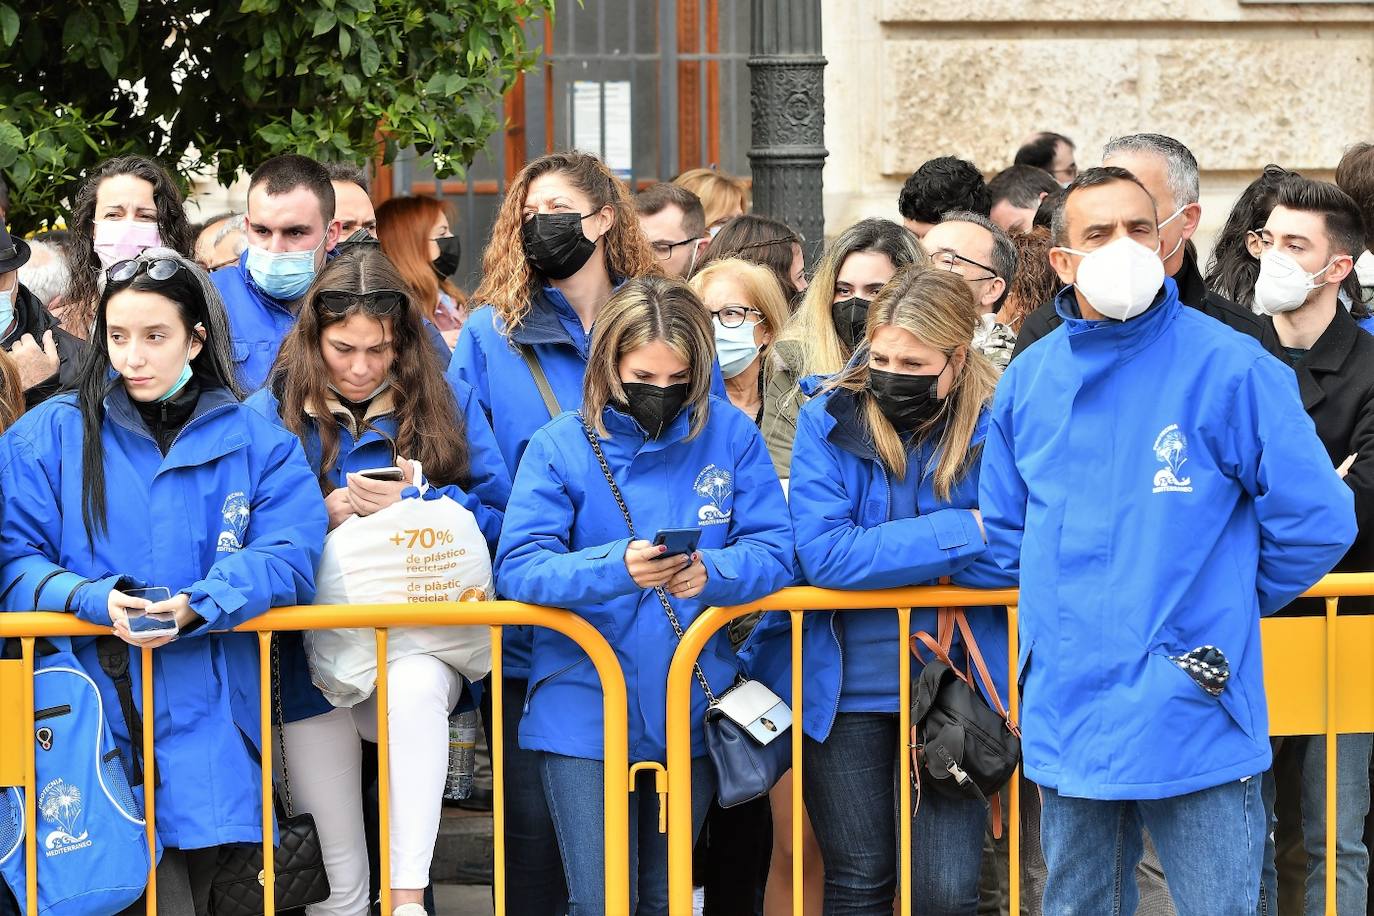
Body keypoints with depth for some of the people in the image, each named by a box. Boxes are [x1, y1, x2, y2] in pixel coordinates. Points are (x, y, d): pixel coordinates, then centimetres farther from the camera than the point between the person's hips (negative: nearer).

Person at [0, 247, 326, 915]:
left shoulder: (255, 442, 9)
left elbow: (287, 555, -3)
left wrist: (196, 606, -20)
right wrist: (95, 601, -18)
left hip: (207, 728, 2)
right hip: (95, 708, -2)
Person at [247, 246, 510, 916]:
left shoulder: (447, 404, 7)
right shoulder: (273, 412, 6)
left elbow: (499, 518, 1)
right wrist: (320, 516, -16)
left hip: (423, 641, -1)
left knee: (417, 683, -39)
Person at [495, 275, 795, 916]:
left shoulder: (730, 436, 1)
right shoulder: (559, 447, -5)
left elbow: (774, 549, -4)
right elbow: (518, 567, -13)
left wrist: (712, 572, -26)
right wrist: (616, 567, -30)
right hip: (584, 711, -3)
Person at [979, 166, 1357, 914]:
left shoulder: (1228, 367, -8)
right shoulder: (1028, 381, 7)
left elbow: (1315, 519, -6)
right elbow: (1006, 531, 19)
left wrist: (1227, 604, 4)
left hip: (1195, 712, -5)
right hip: (1069, 724, 5)